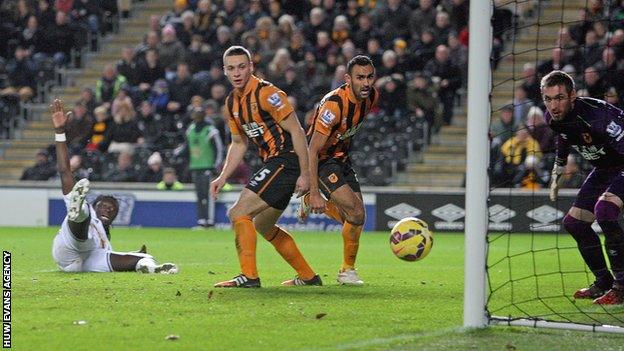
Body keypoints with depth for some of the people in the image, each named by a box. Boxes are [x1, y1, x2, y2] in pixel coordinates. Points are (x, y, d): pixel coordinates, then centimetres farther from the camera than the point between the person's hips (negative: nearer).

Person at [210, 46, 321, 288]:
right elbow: (239, 143, 22)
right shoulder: (232, 102, 10)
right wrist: (223, 177, 11)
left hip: (286, 159, -10)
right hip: (272, 163, 10)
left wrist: (304, 174, -19)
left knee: (239, 214, -16)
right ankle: (308, 277, 28)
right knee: (263, 226, 20)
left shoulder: (266, 94, -16)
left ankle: (249, 276, -14)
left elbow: (296, 131, -16)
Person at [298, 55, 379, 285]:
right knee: (355, 211, -23)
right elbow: (312, 150, -30)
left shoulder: (372, 96, -6)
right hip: (322, 160, -8)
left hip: (341, 158, 8)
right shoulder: (334, 104, -31)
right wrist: (314, 193, -33)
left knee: (356, 218, 5)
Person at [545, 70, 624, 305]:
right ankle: (604, 283, 22)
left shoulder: (596, 114, -34)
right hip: (603, 169, 9)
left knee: (604, 210, -31)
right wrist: (557, 173, 23)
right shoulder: (553, 118, -8)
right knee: (573, 222, 7)